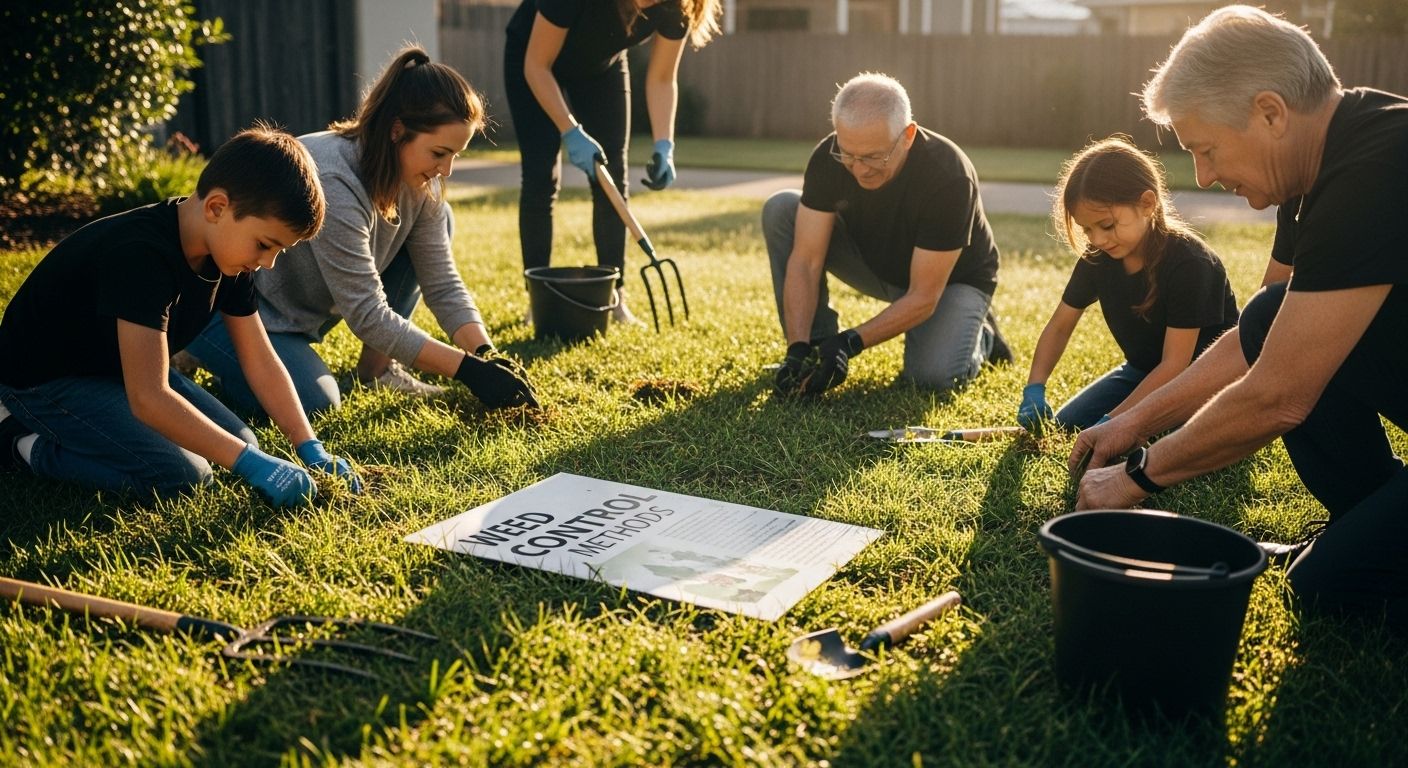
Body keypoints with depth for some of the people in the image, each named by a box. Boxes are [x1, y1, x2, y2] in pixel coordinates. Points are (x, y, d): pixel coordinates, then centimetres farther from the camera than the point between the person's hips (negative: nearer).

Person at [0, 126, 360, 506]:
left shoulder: (227, 250, -8)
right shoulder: (143, 255, -35)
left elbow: (260, 361, -3)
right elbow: (148, 399, -39)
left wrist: (311, 447, -12)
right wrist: (250, 462, -37)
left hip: (119, 369, 9)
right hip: (42, 381, -9)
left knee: (240, 444, -1)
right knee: (181, 474, -24)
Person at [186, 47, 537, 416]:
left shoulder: (421, 184, -11)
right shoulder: (331, 181, -34)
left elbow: (443, 284, -8)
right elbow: (367, 315, -33)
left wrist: (488, 355, -24)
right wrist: (467, 369, -33)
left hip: (306, 308, 7)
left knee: (436, 218, -6)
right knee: (315, 402, -30)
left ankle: (376, 365, -1)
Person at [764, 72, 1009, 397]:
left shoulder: (949, 177, -35)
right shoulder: (828, 158, -25)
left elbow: (922, 298, -31)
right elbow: (805, 261, -24)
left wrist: (850, 343, -38)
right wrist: (798, 348, -36)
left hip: (953, 278, -3)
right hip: (876, 265, 3)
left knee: (933, 375, -31)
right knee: (780, 210, -19)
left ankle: (979, 336, 7)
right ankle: (816, 346, -10)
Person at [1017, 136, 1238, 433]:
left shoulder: (1189, 262, -29)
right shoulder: (1097, 258, -11)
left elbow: (1174, 364, -29)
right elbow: (1059, 326, 0)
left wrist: (1112, 422, -33)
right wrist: (1034, 389, -15)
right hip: (1144, 371, 6)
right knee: (1064, 427, -5)